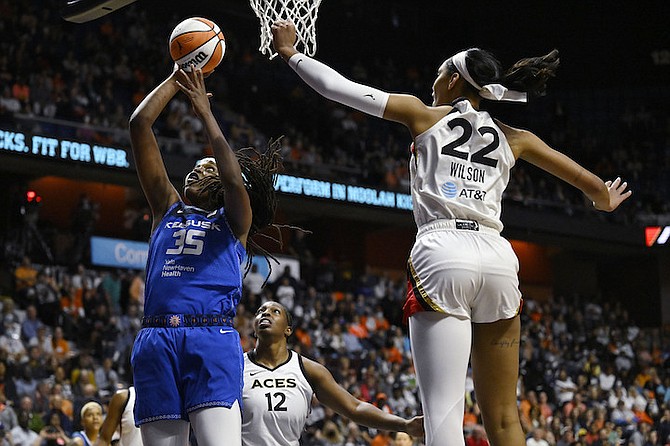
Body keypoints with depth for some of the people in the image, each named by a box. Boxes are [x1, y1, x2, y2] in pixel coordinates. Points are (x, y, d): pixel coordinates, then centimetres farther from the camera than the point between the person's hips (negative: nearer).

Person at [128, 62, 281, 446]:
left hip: (213, 341, -3)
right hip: (156, 341, 3)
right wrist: (177, 78, 21)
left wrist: (205, 112, 2)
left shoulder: (234, 221, 18)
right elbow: (140, 125, 20)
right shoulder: (167, 210, 25)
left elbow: (234, 178, -6)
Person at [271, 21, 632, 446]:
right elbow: (591, 183, 24)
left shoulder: (425, 116, 11)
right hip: (498, 257, 4)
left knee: (444, 411, -11)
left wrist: (291, 53, 27)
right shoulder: (512, 137, 20)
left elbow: (340, 87, 12)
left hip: (443, 253, -4)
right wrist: (606, 202, 47)